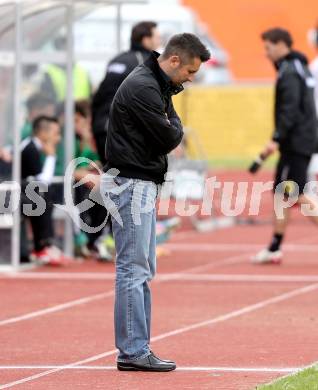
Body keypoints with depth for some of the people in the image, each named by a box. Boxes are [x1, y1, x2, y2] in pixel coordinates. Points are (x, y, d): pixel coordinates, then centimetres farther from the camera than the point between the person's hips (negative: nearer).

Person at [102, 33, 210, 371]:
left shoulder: (157, 86, 15)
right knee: (133, 269, -9)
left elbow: (169, 134, 15)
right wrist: (174, 123, 1)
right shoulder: (142, 87, -18)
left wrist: (170, 126, -5)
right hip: (130, 184, -11)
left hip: (142, 185, 11)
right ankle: (133, 353, -8)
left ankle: (137, 349, 14)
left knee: (143, 269, 12)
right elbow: (170, 139, -17)